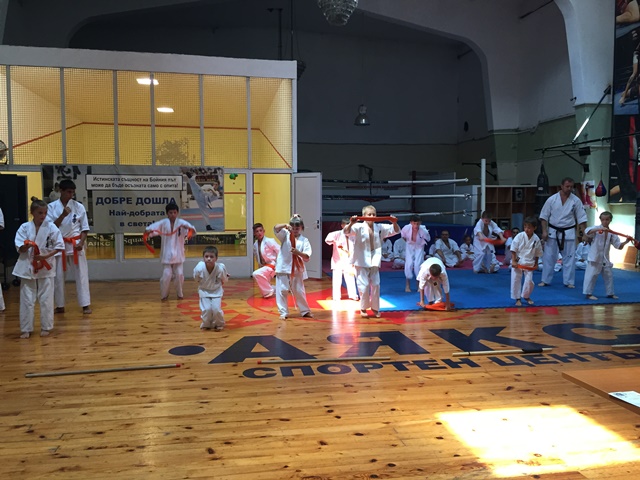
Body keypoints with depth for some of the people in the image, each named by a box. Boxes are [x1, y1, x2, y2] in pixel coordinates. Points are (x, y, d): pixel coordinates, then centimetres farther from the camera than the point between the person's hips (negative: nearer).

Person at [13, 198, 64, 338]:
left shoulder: (51, 227, -5)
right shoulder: (24, 227, -3)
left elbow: (59, 246, -4)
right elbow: (20, 249, -4)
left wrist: (46, 256, -16)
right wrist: (27, 245, -25)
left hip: (45, 267, -1)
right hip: (28, 267, 1)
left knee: (46, 299, 4)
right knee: (27, 299, 5)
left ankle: (46, 327, 19)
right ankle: (26, 329, 16)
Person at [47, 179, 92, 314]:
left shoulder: (79, 206, 0)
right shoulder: (52, 206, -1)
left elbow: (84, 228, 3)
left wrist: (81, 243, -10)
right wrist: (63, 215, -18)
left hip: (76, 244, 0)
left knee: (81, 274, -1)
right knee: (58, 276, 8)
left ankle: (85, 305, 4)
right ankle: (59, 305, 20)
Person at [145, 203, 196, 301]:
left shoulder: (181, 222, -6)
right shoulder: (163, 223, -5)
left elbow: (193, 231, -16)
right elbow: (152, 228, -9)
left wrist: (189, 228, -38)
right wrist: (149, 231, -32)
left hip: (178, 253, 1)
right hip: (167, 253, -1)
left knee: (179, 274, 4)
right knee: (166, 275, -4)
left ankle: (179, 294, 25)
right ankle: (164, 295, 15)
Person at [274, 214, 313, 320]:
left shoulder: (304, 240, 2)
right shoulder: (285, 235, 4)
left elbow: (307, 257, -7)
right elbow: (276, 228, -14)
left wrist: (298, 252, -24)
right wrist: (285, 225, -30)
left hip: (297, 269, 0)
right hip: (284, 267, 0)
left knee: (299, 291, 8)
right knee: (282, 290, 0)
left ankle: (305, 311, 24)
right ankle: (283, 312, 11)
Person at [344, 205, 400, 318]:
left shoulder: (380, 227, 3)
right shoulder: (359, 227, -10)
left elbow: (395, 231, 5)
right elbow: (346, 231, -24)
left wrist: (394, 223, -16)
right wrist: (351, 223, -43)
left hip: (374, 261, 4)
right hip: (361, 261, -4)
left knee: (376, 285, 8)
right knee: (364, 285, -3)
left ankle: (375, 308, 25)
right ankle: (363, 308, 17)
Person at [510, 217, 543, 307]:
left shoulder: (536, 239, -5)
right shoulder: (519, 236, -12)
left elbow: (537, 254, 7)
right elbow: (513, 249, -9)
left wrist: (536, 264, 8)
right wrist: (513, 261, -13)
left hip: (529, 264, 2)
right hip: (518, 262, -1)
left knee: (529, 281, 0)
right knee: (516, 280, 0)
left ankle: (526, 296, 25)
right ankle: (517, 299, 15)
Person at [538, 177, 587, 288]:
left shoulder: (576, 200, -4)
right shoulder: (552, 199, -6)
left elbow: (581, 218, 0)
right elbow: (544, 216, -3)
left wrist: (583, 233, -3)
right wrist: (544, 231, -8)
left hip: (568, 233, 0)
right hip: (553, 232, 0)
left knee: (569, 258, 5)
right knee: (548, 257, 5)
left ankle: (569, 281, 16)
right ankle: (545, 280, 15)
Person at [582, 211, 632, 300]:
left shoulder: (612, 233, 7)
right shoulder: (596, 228, -6)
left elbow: (618, 245, 5)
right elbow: (587, 232, -26)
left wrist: (626, 242, -12)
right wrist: (599, 229, -35)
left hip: (605, 258, 6)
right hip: (594, 257, -6)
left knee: (609, 275, 15)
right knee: (591, 275, -8)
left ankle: (610, 293, 29)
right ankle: (588, 293, -2)